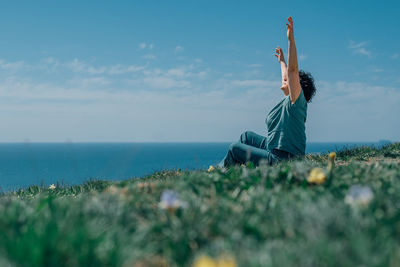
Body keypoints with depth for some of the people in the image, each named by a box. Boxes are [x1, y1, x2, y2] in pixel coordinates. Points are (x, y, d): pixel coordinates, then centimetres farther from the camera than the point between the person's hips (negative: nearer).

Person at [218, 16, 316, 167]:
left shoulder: (297, 101, -13)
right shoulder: (288, 101, 12)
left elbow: (292, 70, -26)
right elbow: (287, 75, 32)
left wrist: (291, 38, -30)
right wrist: (281, 60, 49)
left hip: (282, 159, -10)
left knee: (234, 149, -5)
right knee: (246, 136, 26)